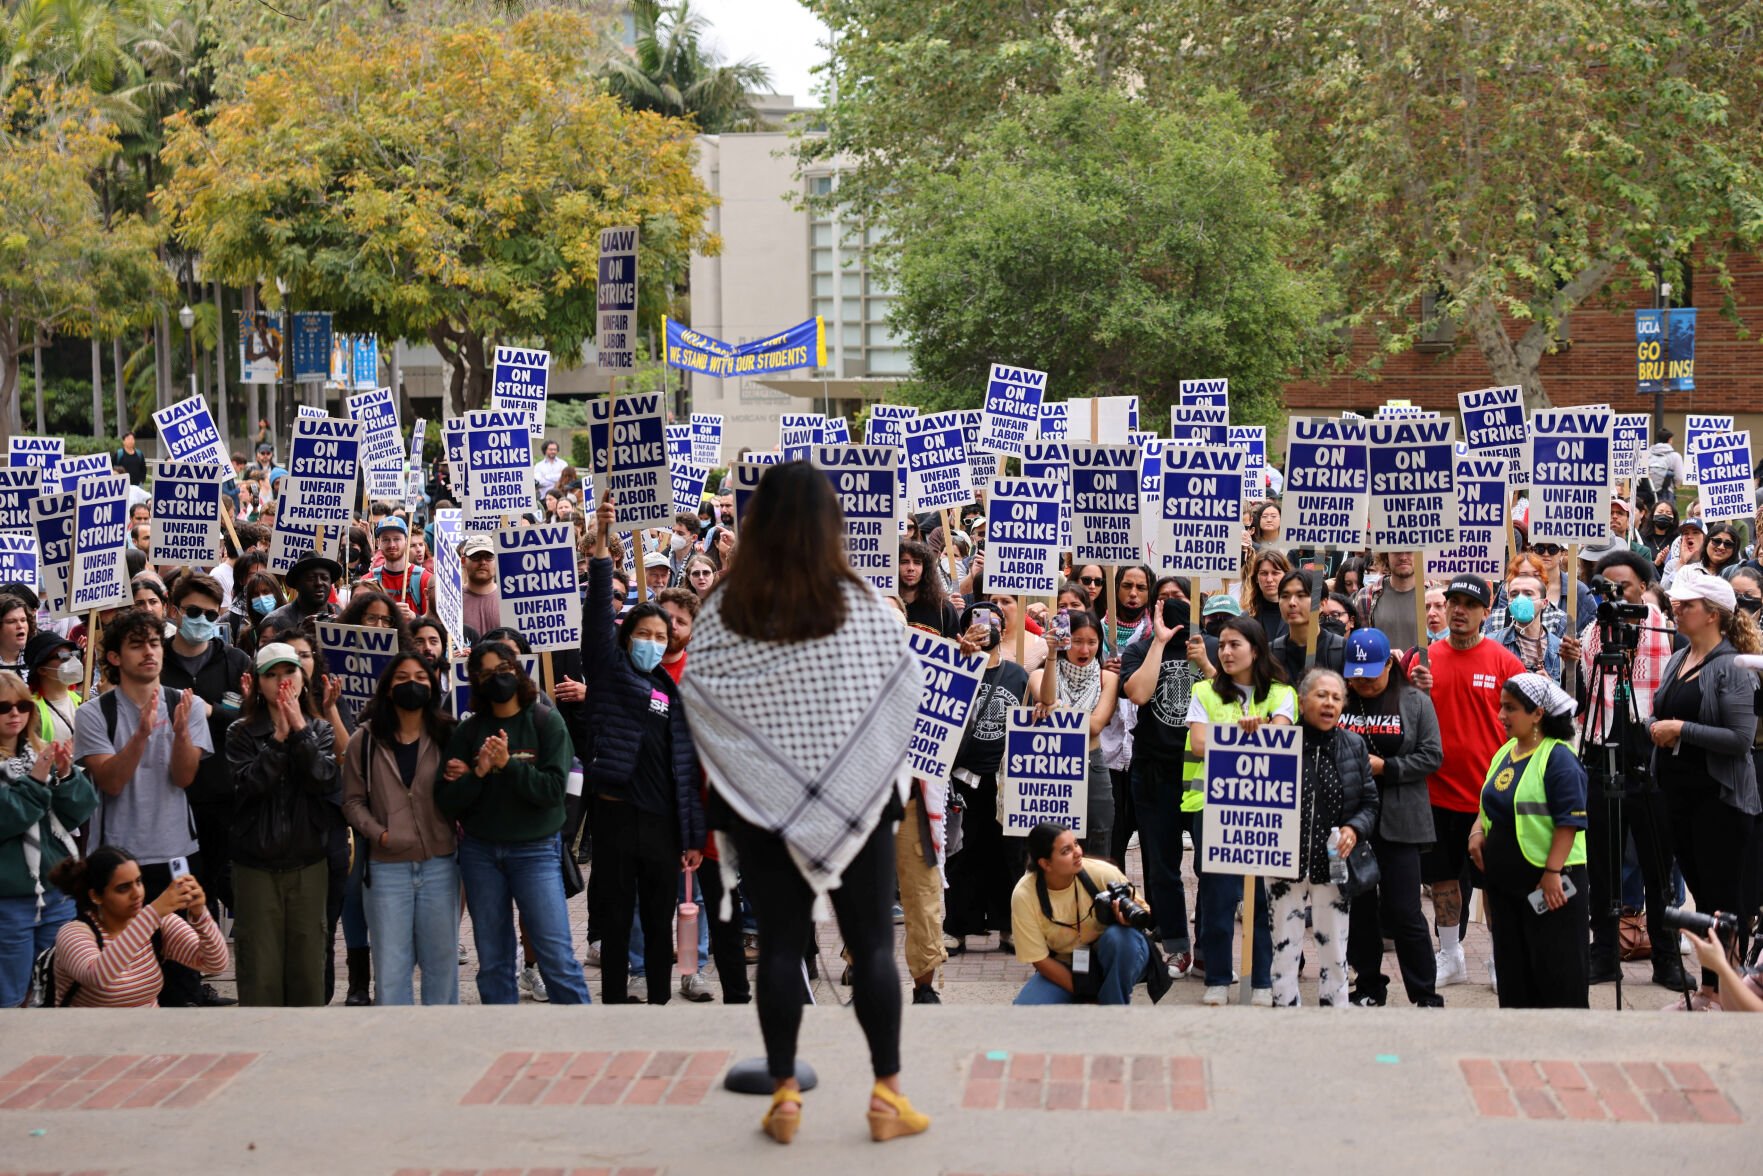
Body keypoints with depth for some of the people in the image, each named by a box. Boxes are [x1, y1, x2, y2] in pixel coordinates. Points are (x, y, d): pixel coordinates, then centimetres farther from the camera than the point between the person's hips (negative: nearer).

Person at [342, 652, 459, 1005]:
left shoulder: (447, 736, 5)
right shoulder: (366, 741, 3)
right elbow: (353, 800, 2)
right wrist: (377, 833, -10)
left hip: (439, 866, 1)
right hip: (386, 867, -1)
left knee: (442, 960, 8)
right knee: (390, 966, 1)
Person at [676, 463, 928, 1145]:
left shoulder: (722, 613, -9)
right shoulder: (861, 608, -11)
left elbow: (696, 704, -4)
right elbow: (907, 692, -4)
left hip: (759, 801, 1)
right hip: (859, 800, -1)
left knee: (780, 945, 8)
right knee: (872, 944, 7)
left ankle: (784, 1096, 12)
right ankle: (888, 1094, 11)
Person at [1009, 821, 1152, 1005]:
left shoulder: (1101, 872, -20)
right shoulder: (1024, 895, -20)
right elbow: (1039, 959, -13)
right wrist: (1084, 993, -17)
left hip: (1112, 963, 1)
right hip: (1064, 970, -1)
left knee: (1118, 936, -34)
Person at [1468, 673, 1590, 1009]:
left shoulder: (1558, 757, -14)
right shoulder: (1505, 752, 12)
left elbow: (1570, 821, -18)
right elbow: (1490, 805, 24)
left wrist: (1553, 873, -22)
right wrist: (1477, 830, 4)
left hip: (1548, 882, -9)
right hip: (1505, 879, 9)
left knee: (1555, 969, -3)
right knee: (1513, 968, 13)